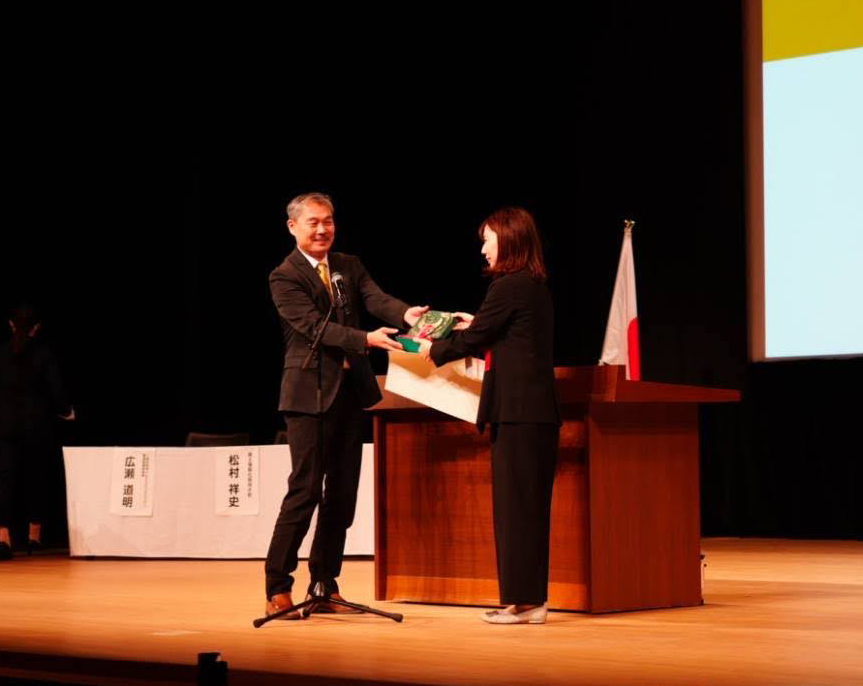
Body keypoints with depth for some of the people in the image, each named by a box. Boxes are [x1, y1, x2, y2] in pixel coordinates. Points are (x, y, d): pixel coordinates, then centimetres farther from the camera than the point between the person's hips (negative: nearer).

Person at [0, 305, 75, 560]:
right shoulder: (44, 354, -6)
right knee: (34, 479, 15)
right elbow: (56, 392, -8)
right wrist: (67, 412, 11)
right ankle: (34, 535, 24)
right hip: (37, 426, 0)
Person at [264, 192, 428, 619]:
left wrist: (406, 315, -27)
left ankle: (325, 587, 17)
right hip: (311, 392, -6)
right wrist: (366, 339, -30)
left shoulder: (349, 267, 12)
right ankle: (278, 589, -2)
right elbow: (314, 325, -18)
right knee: (305, 490, -8)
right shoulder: (285, 277, -6)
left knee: (342, 493, 9)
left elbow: (376, 299, -5)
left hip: (351, 391, 6)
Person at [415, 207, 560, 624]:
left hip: (517, 410, -9)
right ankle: (533, 598, 15)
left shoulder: (508, 287, -12)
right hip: (537, 411, 9)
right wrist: (476, 327, 29)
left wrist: (435, 350, 10)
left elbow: (473, 339, -6)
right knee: (532, 505, 11)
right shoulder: (537, 287, 15)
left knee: (514, 504, -5)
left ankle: (520, 600, -2)